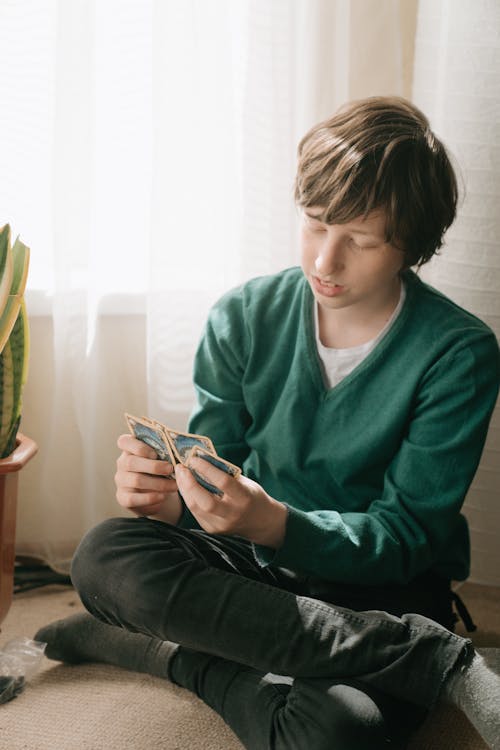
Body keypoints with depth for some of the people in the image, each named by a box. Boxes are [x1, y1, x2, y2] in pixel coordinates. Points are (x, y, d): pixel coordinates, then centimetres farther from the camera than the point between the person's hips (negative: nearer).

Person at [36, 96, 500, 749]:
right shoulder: (244, 317, -1)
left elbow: (404, 536, -14)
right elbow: (212, 477, 1)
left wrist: (273, 523, -32)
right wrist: (169, 495, -24)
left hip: (383, 590, -6)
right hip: (255, 569, 6)